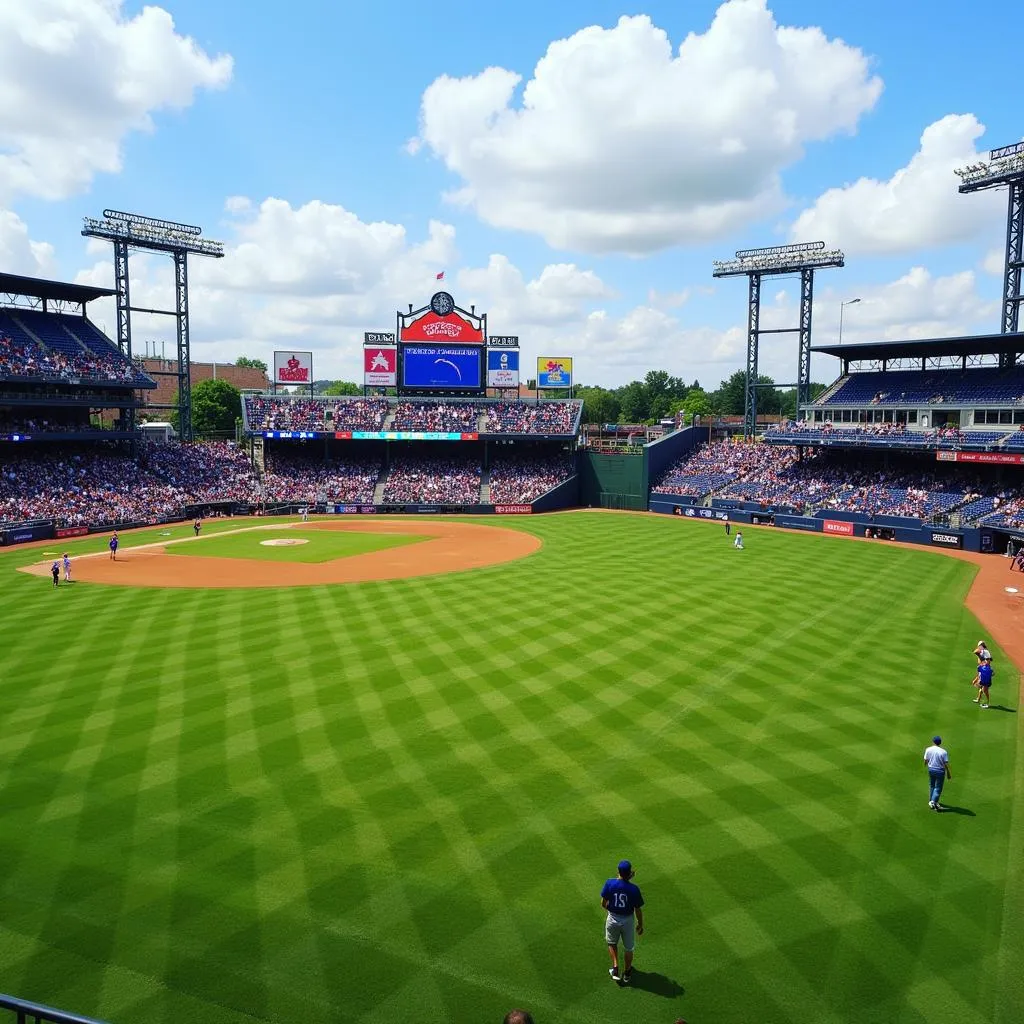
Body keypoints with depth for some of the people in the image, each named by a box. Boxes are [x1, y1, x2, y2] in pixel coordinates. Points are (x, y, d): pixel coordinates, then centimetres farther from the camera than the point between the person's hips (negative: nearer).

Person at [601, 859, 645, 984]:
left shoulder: (610, 883, -20)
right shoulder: (634, 889, -22)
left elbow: (603, 903, -10)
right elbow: (638, 910, -12)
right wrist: (640, 925, 5)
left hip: (612, 919, 1)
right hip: (628, 921, -1)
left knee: (612, 943, 29)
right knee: (628, 948, 23)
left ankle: (615, 968, 17)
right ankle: (627, 974, 39)